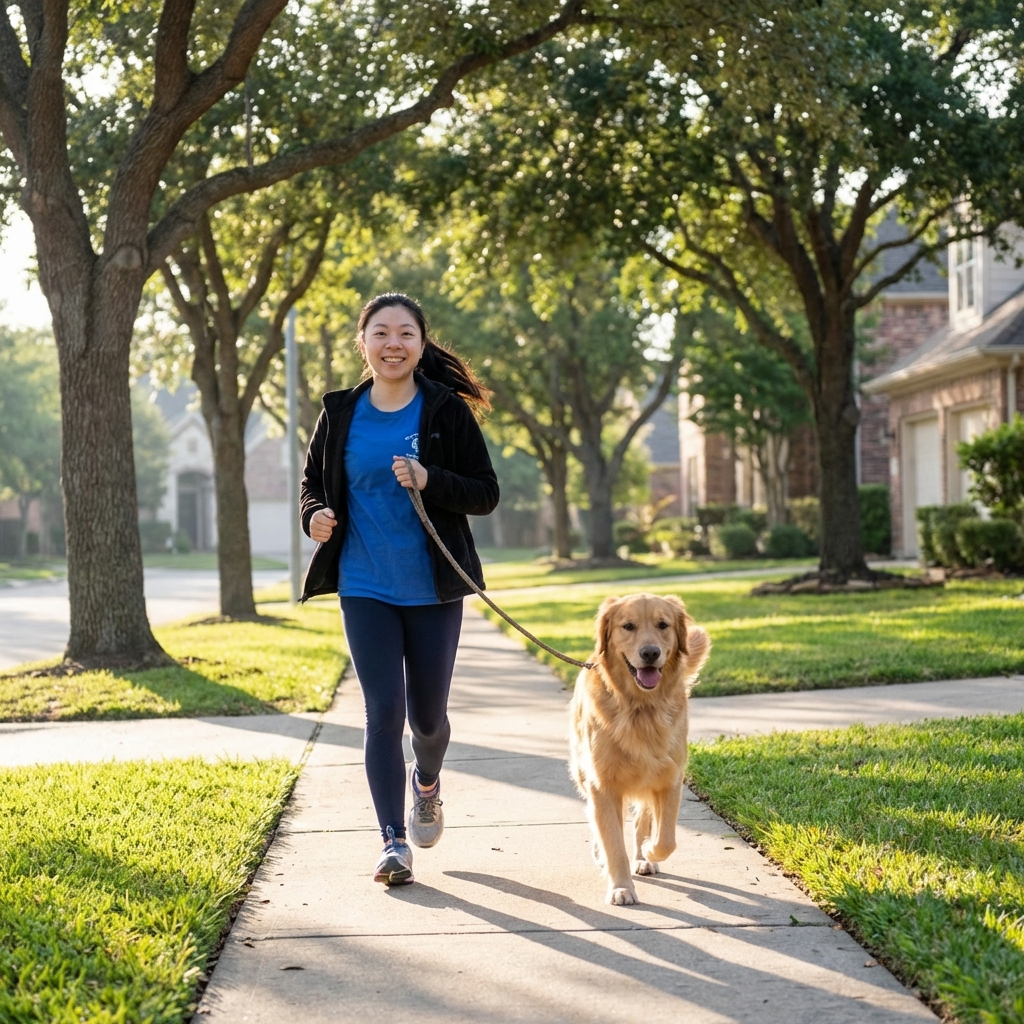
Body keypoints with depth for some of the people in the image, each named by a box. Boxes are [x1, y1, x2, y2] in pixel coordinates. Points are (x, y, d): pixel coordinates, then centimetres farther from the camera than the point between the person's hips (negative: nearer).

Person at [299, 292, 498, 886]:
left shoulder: (446, 410, -5)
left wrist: (429, 480, -22)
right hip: (365, 587, 1)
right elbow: (313, 478, 14)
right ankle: (395, 841, -1)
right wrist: (316, 514, -8)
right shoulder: (341, 413, 2)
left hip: (434, 588, -1)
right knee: (384, 711, -7)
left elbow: (486, 495, -5)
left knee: (427, 715, 10)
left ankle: (427, 783, 43)